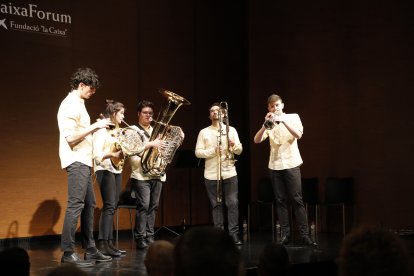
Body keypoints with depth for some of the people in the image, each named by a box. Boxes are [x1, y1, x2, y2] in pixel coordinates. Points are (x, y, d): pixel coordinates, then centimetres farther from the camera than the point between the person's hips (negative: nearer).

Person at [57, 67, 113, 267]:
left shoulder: (78, 104, 18)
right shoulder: (70, 105, -13)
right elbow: (70, 137, -21)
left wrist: (96, 127, 9)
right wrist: (94, 126, -17)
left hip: (83, 161, 11)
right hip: (76, 161, -11)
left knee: (89, 204, 12)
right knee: (75, 205, -10)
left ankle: (90, 250, 18)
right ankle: (68, 253, -7)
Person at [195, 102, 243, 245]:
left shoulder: (231, 130, 10)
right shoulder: (204, 132, 7)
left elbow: (239, 150, 7)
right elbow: (198, 152, 0)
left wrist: (234, 145, -15)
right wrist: (213, 151, -14)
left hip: (229, 173, 0)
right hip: (212, 175, 0)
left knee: (233, 204, -5)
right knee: (216, 205, 3)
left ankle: (234, 233, -2)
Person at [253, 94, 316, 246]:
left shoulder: (293, 117, 5)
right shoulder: (269, 123, 11)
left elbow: (298, 135, -13)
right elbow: (257, 140, -4)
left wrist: (282, 121, -20)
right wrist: (266, 124, -18)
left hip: (291, 164, -3)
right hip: (275, 165, 3)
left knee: (297, 199, -6)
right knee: (280, 201, 3)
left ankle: (305, 234, -6)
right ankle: (285, 234, 6)